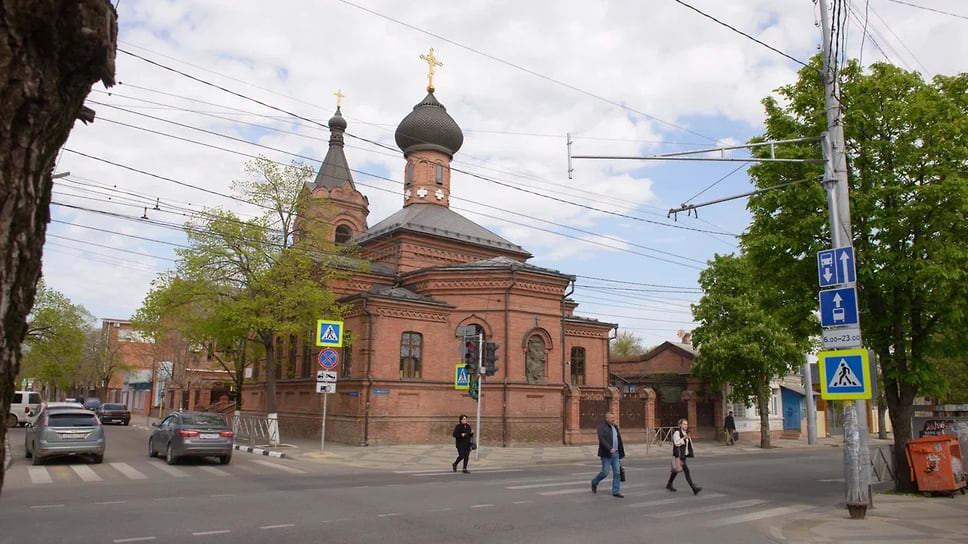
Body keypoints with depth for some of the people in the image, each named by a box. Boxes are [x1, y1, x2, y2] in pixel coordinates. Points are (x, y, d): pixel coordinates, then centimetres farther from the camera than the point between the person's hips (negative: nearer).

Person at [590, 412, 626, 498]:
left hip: (615, 453, 7)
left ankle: (616, 491, 7)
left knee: (617, 472, 2)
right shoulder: (601, 427, -10)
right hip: (606, 454, -7)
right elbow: (602, 440, -21)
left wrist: (621, 452, 15)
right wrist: (610, 449, -29)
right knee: (605, 472, -4)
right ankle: (594, 482, 22)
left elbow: (619, 440, 17)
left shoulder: (615, 427, 13)